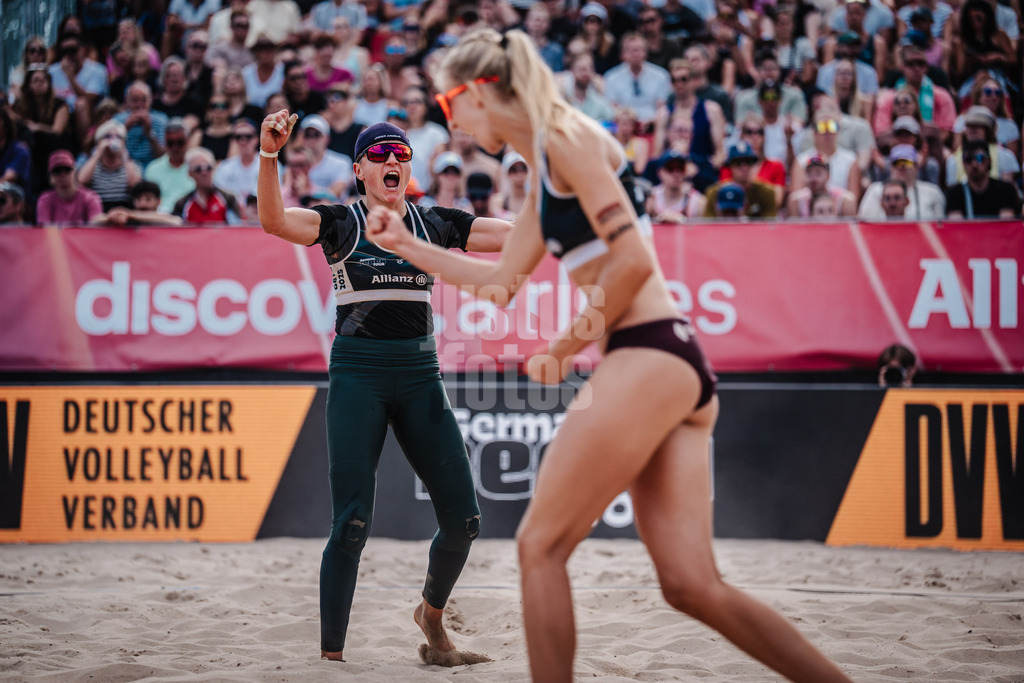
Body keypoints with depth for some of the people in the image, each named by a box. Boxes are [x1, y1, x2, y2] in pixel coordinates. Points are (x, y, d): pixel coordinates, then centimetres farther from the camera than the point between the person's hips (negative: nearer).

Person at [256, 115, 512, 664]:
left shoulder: (434, 224, 11)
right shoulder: (341, 223, 1)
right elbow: (274, 220, -19)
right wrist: (269, 154, -34)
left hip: (420, 376, 4)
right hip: (357, 374, -4)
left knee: (463, 519, 1)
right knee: (352, 523, -11)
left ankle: (432, 614, 30)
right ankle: (330, 655, -2)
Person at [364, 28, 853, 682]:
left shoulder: (564, 136, -6)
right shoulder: (545, 171, 23)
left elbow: (633, 260, -15)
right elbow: (502, 279, 32)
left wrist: (571, 343, -5)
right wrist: (408, 245, 31)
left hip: (648, 356, -9)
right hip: (679, 365, 9)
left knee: (540, 545, -3)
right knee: (692, 584, 2)